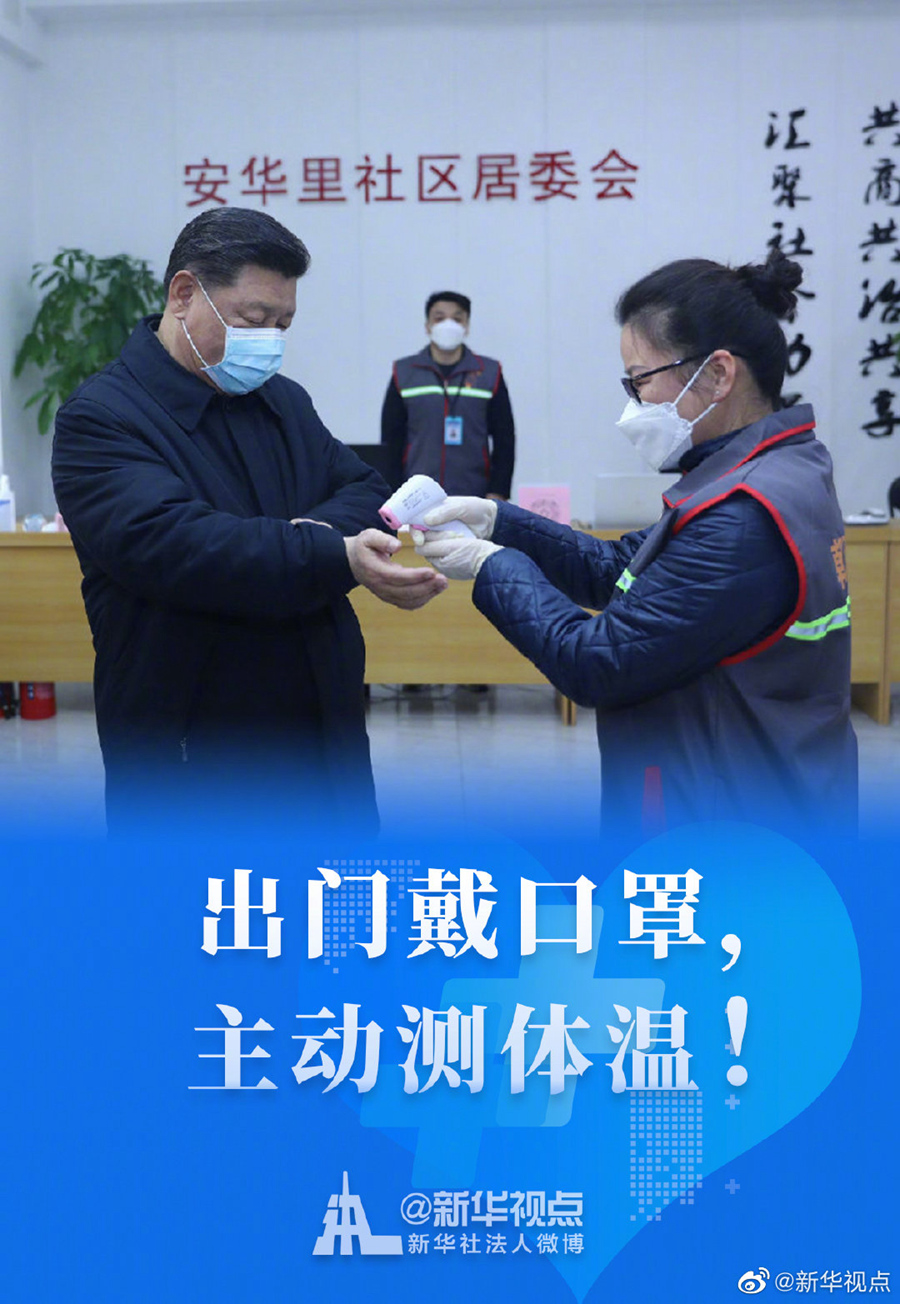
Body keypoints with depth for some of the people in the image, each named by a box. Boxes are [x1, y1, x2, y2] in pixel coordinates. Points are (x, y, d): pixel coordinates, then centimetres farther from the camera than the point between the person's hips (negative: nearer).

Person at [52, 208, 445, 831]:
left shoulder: (285, 400, 15)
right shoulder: (100, 419, -10)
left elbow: (368, 492, 10)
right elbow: (175, 545, -25)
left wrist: (316, 530, -15)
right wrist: (339, 559, -34)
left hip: (325, 731, 7)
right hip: (189, 755, -7)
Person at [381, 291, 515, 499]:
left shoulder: (490, 374, 5)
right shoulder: (404, 374, 6)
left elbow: (504, 440, 6)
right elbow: (390, 441, 7)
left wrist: (497, 493, -2)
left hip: (473, 497, 0)